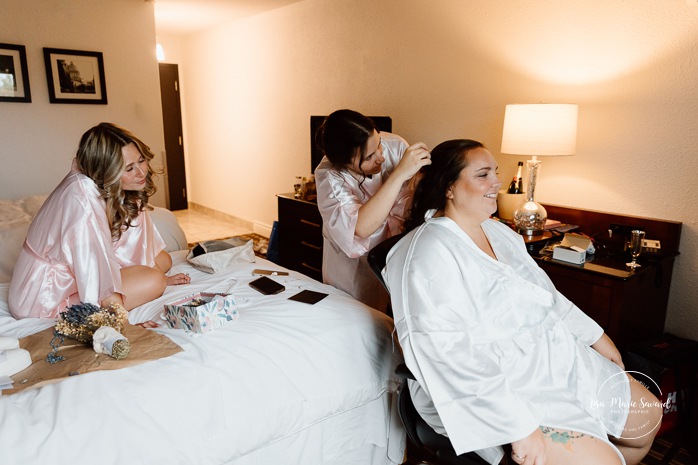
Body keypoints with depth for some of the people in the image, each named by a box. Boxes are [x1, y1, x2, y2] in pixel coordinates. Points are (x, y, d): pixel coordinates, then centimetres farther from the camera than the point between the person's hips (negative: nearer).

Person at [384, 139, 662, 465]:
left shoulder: (498, 231, 9)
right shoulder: (430, 252, -22)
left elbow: (545, 295, 21)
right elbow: (453, 356, -28)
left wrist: (595, 335, 19)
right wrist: (519, 426, -28)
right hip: (487, 388, -9)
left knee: (648, 417, 13)